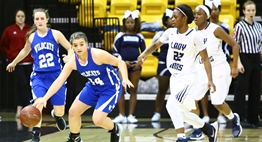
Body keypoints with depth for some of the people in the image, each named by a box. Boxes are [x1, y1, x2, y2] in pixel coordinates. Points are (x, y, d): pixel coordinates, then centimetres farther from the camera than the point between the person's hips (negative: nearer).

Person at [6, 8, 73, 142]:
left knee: (59, 112, 2)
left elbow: (70, 48, -2)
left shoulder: (56, 34, -6)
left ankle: (56, 115, 42)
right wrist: (14, 62, 37)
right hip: (39, 76, 1)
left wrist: (69, 58, -25)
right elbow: (25, 51, 23)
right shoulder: (31, 37, 3)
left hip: (56, 75, -1)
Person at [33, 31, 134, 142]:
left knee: (97, 119, -18)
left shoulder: (97, 54, -29)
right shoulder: (72, 62, -13)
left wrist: (125, 79, -38)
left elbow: (120, 62, -21)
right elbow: (59, 81, -12)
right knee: (73, 111, 4)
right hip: (93, 87, 6)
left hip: (111, 88, -6)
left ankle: (115, 130, 16)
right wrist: (45, 98, -20)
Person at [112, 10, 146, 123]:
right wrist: (123, 62, -12)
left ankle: (131, 115, 5)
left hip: (135, 65, 1)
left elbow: (144, 51, 11)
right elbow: (115, 52, 0)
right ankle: (122, 115, 2)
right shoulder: (120, 36, 1)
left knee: (133, 90, 2)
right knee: (121, 90, -2)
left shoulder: (139, 36, 6)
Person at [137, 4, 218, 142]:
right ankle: (210, 129, 34)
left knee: (171, 104, -26)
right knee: (181, 113, 14)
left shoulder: (195, 36, -16)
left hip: (189, 78, -7)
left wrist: (210, 80, -20)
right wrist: (144, 54, -5)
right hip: (175, 78, 8)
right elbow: (156, 44, 15)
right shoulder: (170, 32, 0)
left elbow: (205, 59, -11)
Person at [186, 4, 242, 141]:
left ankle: (234, 119, 31)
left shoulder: (215, 29, -17)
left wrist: (234, 66, -14)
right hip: (201, 69, 5)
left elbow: (234, 45, -11)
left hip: (219, 69, -5)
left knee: (218, 103, -3)